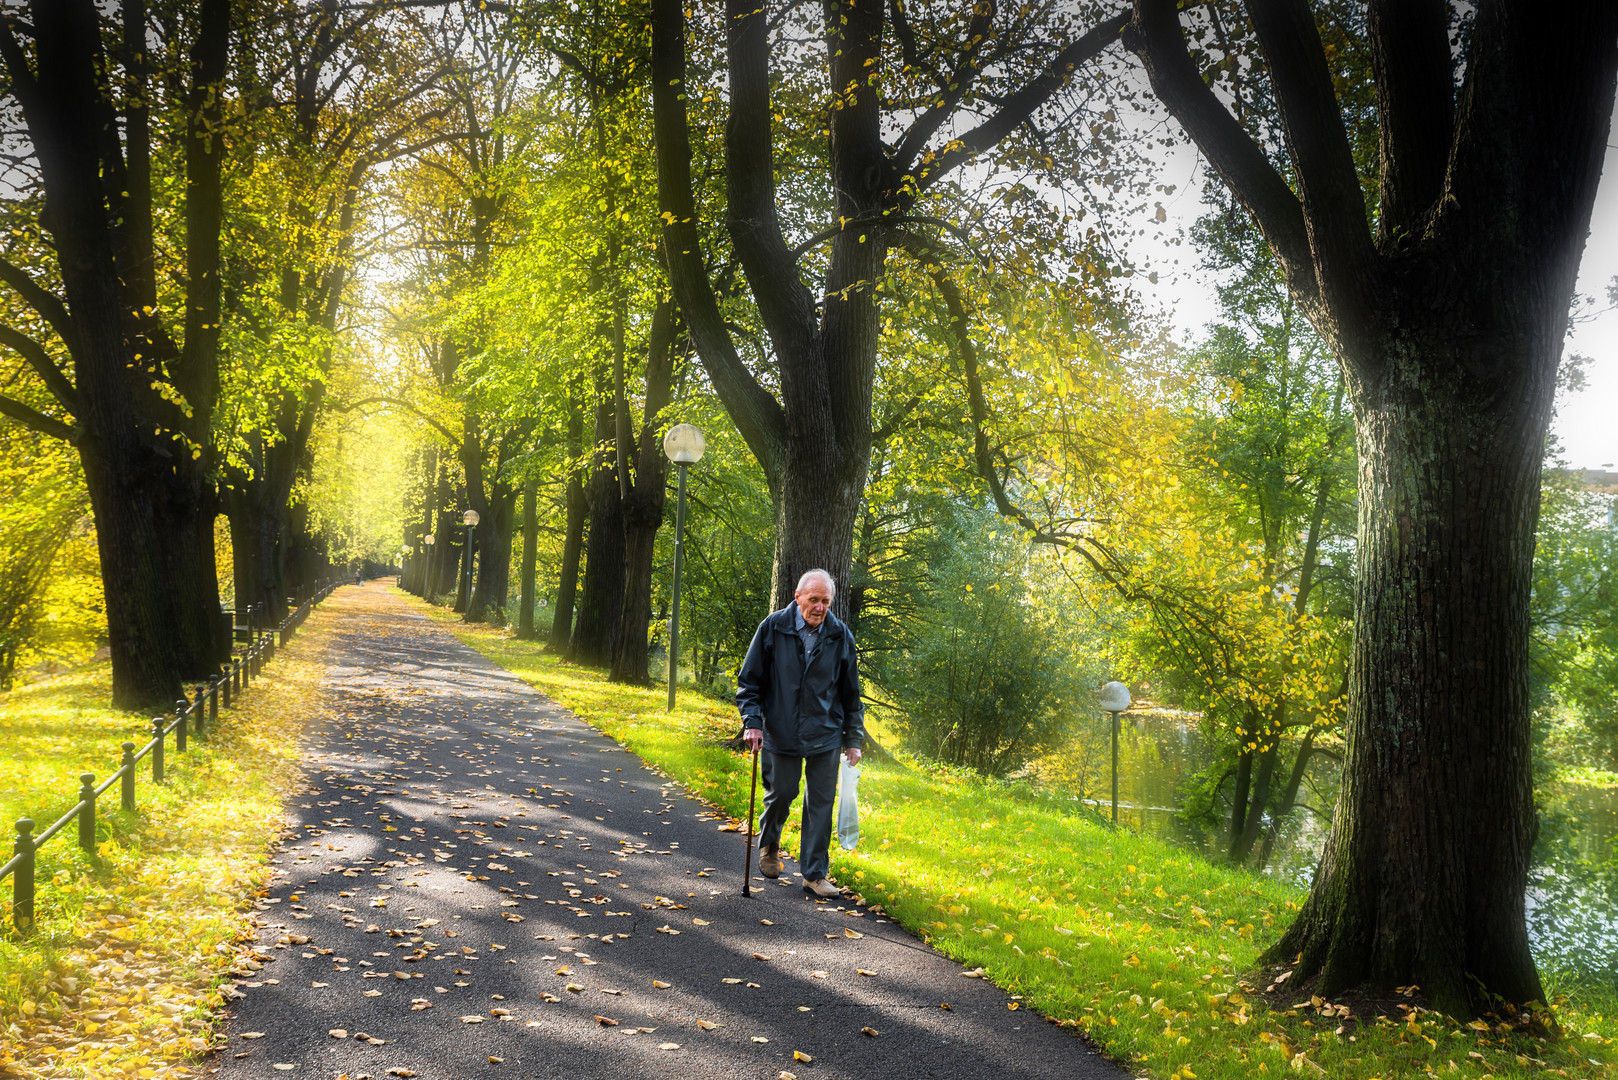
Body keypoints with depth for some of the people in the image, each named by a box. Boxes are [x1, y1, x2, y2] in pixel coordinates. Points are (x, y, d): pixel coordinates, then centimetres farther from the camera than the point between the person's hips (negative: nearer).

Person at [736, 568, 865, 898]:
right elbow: (748, 680, 1)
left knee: (821, 803, 2)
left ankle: (814, 874, 12)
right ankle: (768, 845, 39)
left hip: (825, 736, 1)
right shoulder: (772, 629, -7)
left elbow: (851, 693, 8)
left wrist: (854, 738, 7)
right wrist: (752, 721, -9)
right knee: (780, 794, 9)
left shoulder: (840, 636, -1)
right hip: (780, 734, -1)